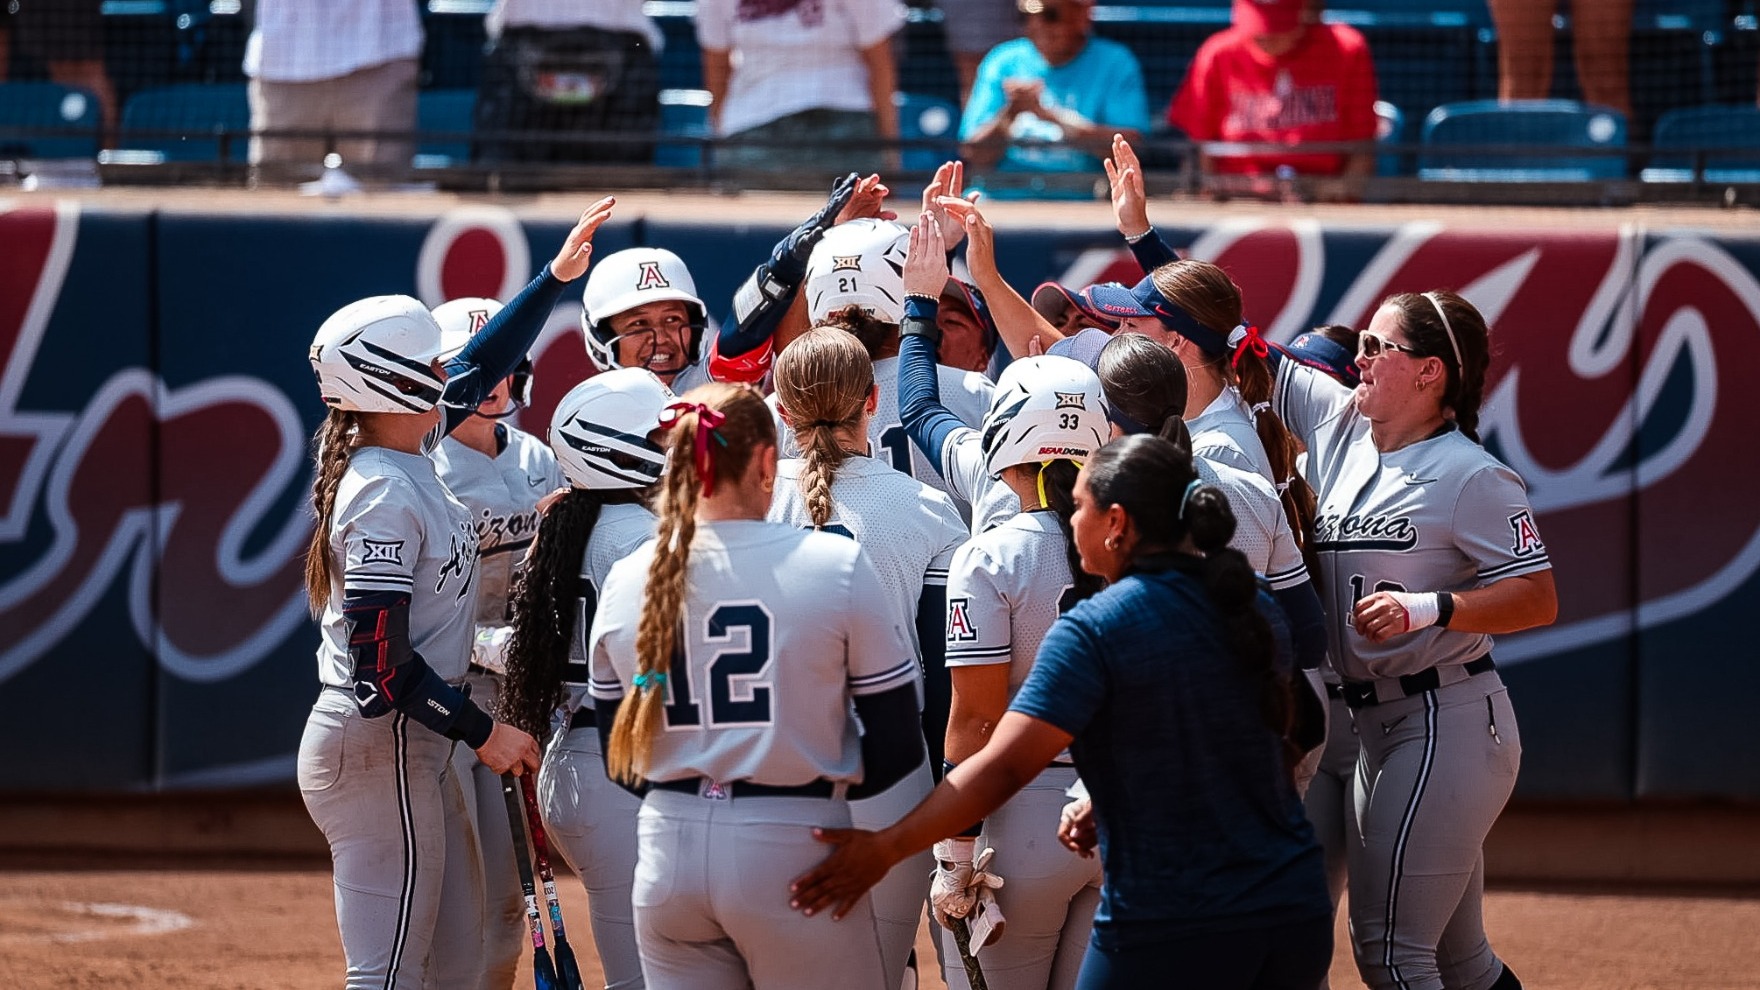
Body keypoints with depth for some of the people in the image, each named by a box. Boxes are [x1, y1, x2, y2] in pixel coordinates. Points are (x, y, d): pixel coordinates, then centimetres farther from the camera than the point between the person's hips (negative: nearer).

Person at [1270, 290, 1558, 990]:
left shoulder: (1470, 476, -12)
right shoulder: (1339, 422, 9)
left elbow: (1539, 599, -15)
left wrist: (1427, 609, -26)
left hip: (1449, 723, -8)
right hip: (1378, 725, 8)